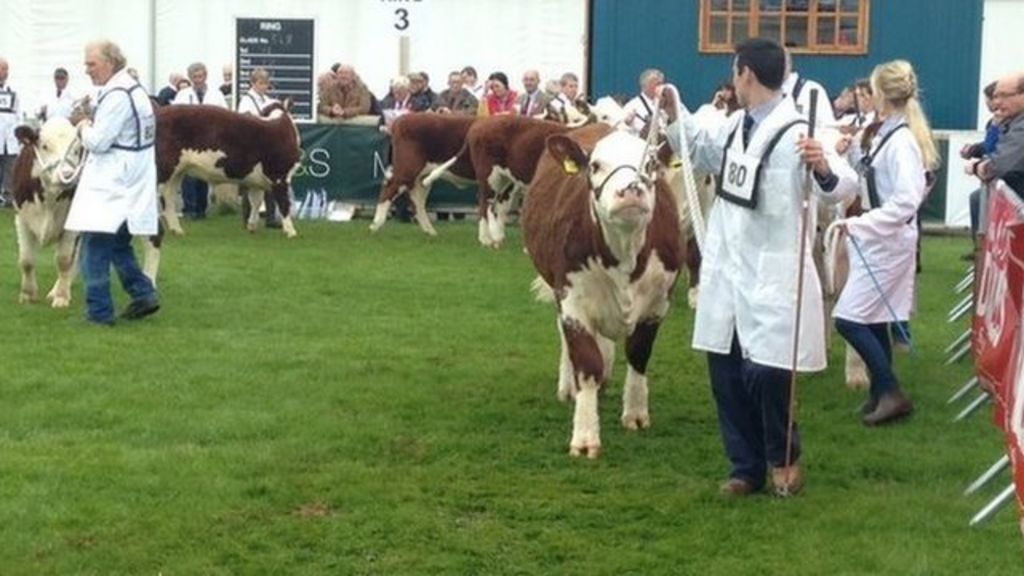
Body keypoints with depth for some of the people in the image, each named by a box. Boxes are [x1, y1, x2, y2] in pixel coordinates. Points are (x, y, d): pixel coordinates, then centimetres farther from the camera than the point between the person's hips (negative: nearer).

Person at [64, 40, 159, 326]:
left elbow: (98, 141, -19)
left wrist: (85, 128, -1)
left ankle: (99, 311, -2)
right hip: (129, 183, 10)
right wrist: (91, 128, 10)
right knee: (118, 245, 18)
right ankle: (143, 295, 16)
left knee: (95, 248, -5)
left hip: (111, 187, -10)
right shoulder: (133, 88, 14)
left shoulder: (117, 96, -18)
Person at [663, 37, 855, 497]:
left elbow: (840, 187, -28)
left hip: (773, 275, -8)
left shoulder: (794, 133, -16)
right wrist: (675, 114, 16)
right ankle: (747, 467, 26)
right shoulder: (734, 125, 10)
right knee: (726, 373, 11)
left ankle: (784, 458, 17)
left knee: (764, 373, -10)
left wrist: (824, 169, -49)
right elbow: (701, 147, 30)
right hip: (728, 270, 8)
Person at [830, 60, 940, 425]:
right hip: (876, 240, 10)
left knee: (848, 319, -9)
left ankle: (891, 393, -1)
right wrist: (852, 151, 3)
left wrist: (859, 224, -28)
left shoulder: (901, 141, -21)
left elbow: (906, 202, -28)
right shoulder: (884, 133, 9)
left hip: (887, 242, -10)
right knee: (871, 320, 15)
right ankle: (882, 393, 25)